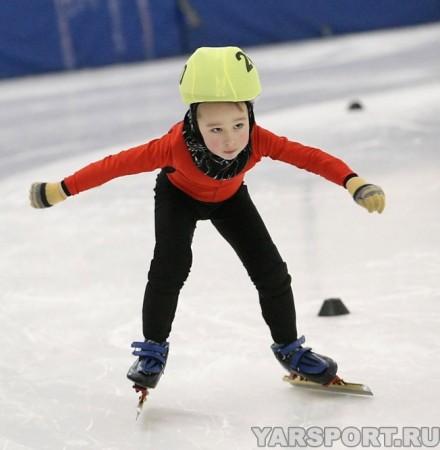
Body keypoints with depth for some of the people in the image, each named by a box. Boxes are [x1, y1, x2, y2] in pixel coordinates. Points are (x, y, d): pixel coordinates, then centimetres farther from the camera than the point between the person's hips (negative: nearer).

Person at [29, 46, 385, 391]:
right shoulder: (178, 145, -43)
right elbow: (120, 163, -37)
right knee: (171, 266, -23)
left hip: (229, 198, 2)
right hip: (178, 196, -2)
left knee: (271, 271, -3)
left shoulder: (259, 141, -39)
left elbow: (310, 157, -41)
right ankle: (153, 349, 1)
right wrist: (62, 190, -35)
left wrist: (354, 183, -56)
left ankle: (289, 348, 22)